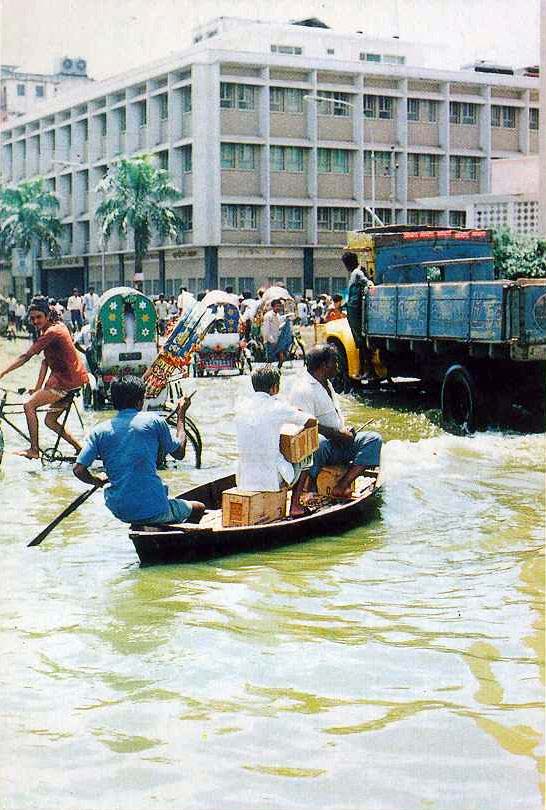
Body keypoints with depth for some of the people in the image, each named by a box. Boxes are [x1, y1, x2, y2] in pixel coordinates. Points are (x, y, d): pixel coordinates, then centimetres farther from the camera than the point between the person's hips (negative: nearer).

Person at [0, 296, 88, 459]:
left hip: (67, 381, -10)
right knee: (50, 420, 16)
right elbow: (46, 361, 12)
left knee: (29, 405, -9)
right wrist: (38, 388, 7)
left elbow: (26, 357, -20)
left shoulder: (51, 332, -17)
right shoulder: (57, 327, 14)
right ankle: (80, 449, 18)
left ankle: (34, 450, -5)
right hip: (72, 379, 10)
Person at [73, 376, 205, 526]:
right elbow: (179, 453, 11)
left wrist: (98, 481, 18)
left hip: (119, 512, 3)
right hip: (154, 511, -3)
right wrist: (181, 415, 23)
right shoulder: (153, 421, -3)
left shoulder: (100, 431, 3)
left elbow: (78, 469, -3)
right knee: (198, 508, 23)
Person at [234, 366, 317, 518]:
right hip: (272, 479, -5)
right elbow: (312, 421, -4)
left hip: (244, 479, 5)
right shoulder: (276, 407, -11)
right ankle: (294, 506, 22)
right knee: (302, 462, 24)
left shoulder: (243, 407, 5)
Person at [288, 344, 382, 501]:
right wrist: (338, 433, -18)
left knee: (374, 439, -7)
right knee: (318, 443, -43)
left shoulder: (325, 383, 18)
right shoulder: (303, 390, -15)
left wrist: (345, 430, 5)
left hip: (337, 442, 10)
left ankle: (342, 486, -23)